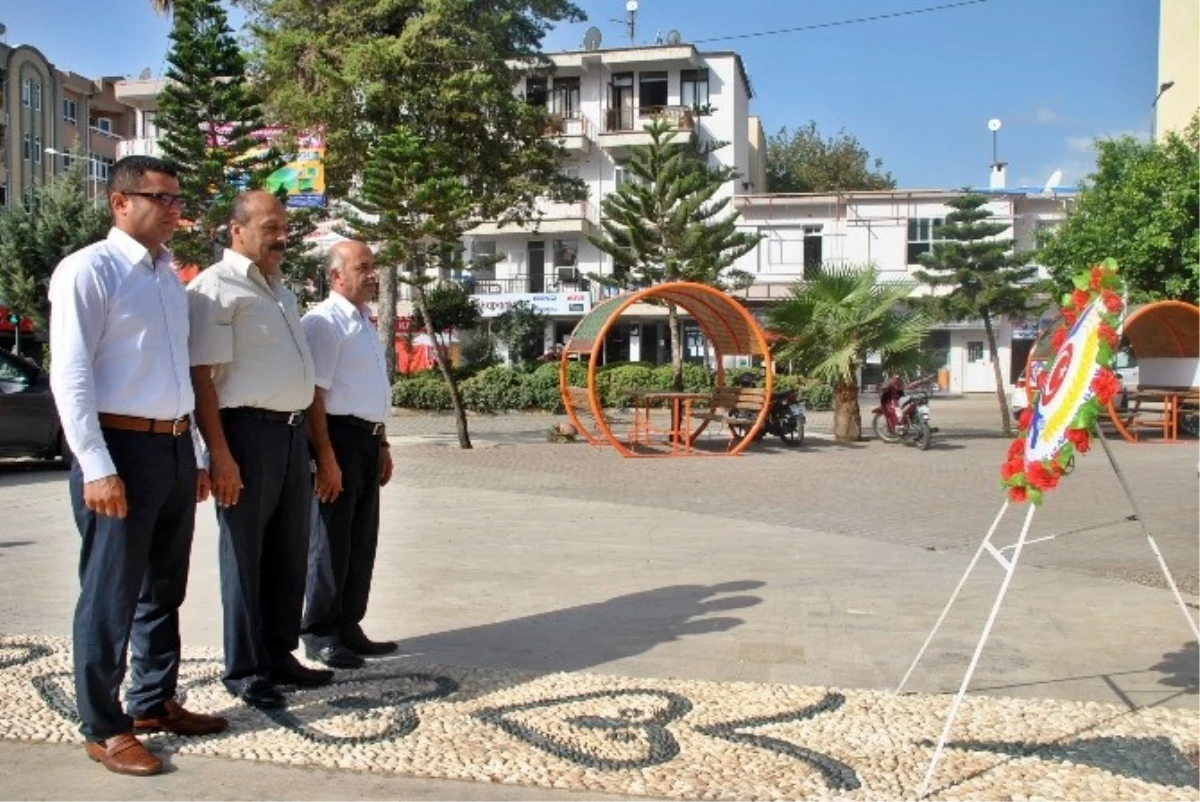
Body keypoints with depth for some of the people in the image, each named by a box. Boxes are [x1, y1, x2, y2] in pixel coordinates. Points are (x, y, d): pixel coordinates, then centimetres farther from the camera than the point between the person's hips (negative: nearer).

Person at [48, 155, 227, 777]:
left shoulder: (169, 275, 15)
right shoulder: (89, 270, -8)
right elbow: (70, 376, -14)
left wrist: (193, 453, 16)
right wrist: (97, 467, -19)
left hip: (174, 446, 8)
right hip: (122, 447, -8)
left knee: (164, 587, 16)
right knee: (111, 595, 1)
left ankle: (154, 701, 31)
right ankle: (103, 727, 13)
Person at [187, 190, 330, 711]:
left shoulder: (279, 289, 17)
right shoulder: (217, 288, -10)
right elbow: (201, 376, -16)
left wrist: (304, 433, 16)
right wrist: (220, 454, -21)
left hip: (293, 431, 8)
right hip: (249, 432, -8)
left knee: (289, 553, 15)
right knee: (245, 555, 3)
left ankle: (279, 655, 28)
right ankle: (244, 670, 15)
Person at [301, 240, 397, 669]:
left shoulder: (365, 322, 16)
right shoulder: (324, 321, -13)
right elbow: (314, 395, -19)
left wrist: (382, 443, 22)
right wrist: (326, 458, -22)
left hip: (368, 440, 9)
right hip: (339, 439, -9)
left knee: (362, 540, 14)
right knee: (332, 540, 0)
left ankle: (347, 626, 26)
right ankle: (319, 633, 13)